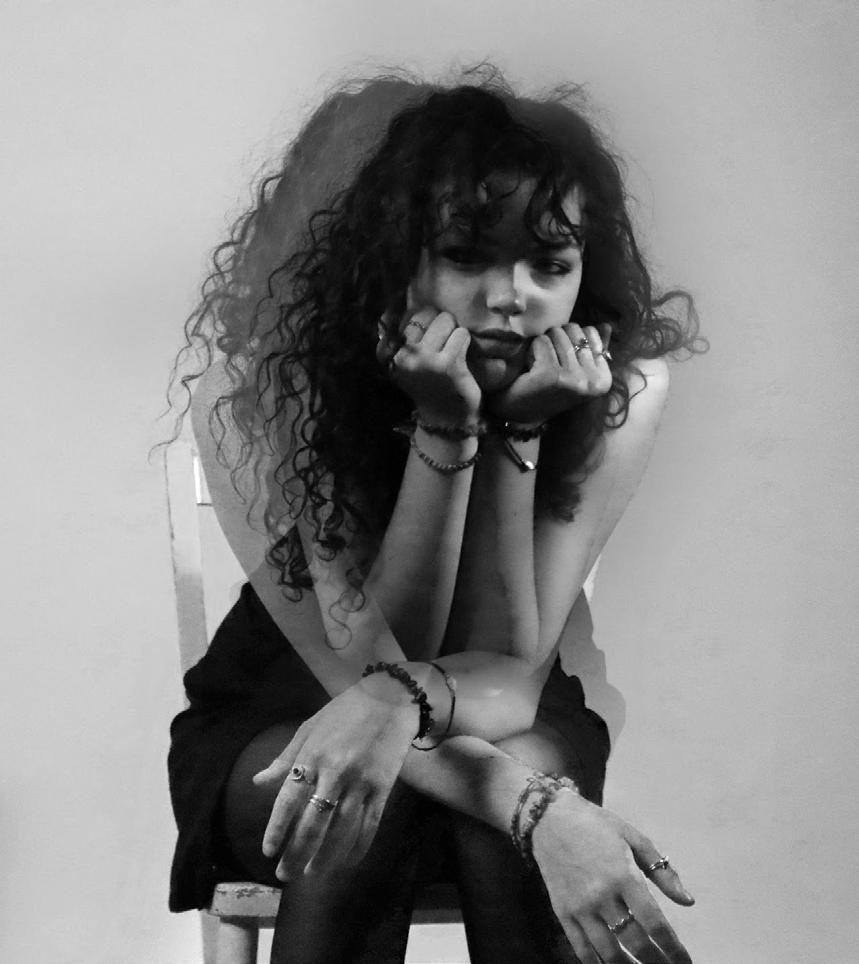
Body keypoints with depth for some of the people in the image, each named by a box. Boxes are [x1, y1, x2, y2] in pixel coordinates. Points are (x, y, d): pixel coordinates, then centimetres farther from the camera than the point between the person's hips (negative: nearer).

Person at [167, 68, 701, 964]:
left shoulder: (623, 381, -21)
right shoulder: (256, 369, -24)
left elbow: (508, 678, -24)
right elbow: (358, 667, -28)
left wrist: (520, 430, -40)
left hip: (516, 719, 2)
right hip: (272, 727, -1)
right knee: (373, 799, -35)